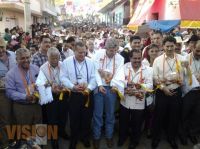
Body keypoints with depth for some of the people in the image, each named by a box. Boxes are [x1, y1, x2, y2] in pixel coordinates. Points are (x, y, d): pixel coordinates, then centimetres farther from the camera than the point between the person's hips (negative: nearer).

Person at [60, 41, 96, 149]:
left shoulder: (90, 62, 3)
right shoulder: (66, 62, -3)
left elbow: (93, 78, -1)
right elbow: (63, 77, -7)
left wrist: (88, 88, -17)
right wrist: (73, 87, -20)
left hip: (87, 94, 2)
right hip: (74, 95, -2)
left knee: (87, 118, 14)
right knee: (74, 119, 9)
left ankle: (85, 138, 37)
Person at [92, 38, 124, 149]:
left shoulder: (120, 58, 0)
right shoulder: (98, 54, -5)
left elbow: (120, 73, -9)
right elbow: (95, 70, -8)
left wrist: (115, 84, -27)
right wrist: (99, 84, -16)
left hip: (111, 88, 2)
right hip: (99, 86, -1)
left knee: (110, 113, 12)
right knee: (98, 113, 7)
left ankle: (109, 136, 29)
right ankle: (96, 137, 23)